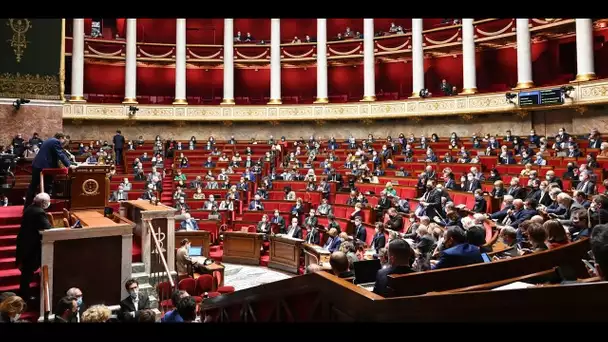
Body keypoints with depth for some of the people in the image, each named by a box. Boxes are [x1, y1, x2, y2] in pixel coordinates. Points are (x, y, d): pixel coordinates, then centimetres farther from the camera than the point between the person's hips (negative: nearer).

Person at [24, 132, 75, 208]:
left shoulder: (50, 140, 22)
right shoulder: (56, 142, -8)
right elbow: (61, 155, -17)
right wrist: (69, 165, -18)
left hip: (37, 165, 10)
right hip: (45, 167, -10)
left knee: (33, 186, 14)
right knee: (46, 188, 0)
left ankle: (27, 206, 20)